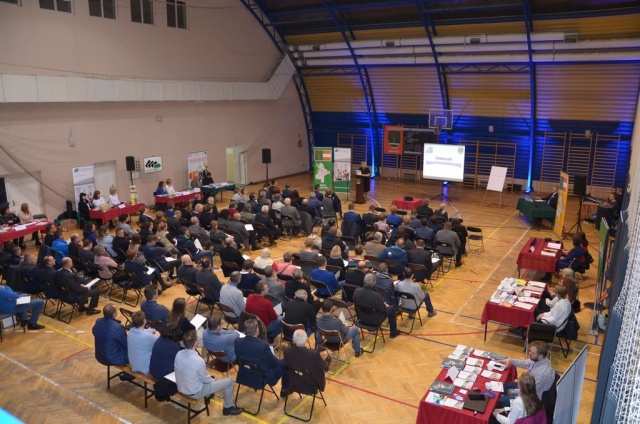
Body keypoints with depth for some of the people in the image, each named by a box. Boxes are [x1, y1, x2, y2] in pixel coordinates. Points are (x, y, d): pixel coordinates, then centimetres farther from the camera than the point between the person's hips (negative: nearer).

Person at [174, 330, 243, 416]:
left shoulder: (178, 354, -13)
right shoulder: (199, 360, -32)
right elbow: (206, 379, -15)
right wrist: (213, 380, 8)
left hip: (181, 388, 7)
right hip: (194, 393, -7)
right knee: (229, 382, 3)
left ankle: (207, 396, 48)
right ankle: (228, 408, 22)